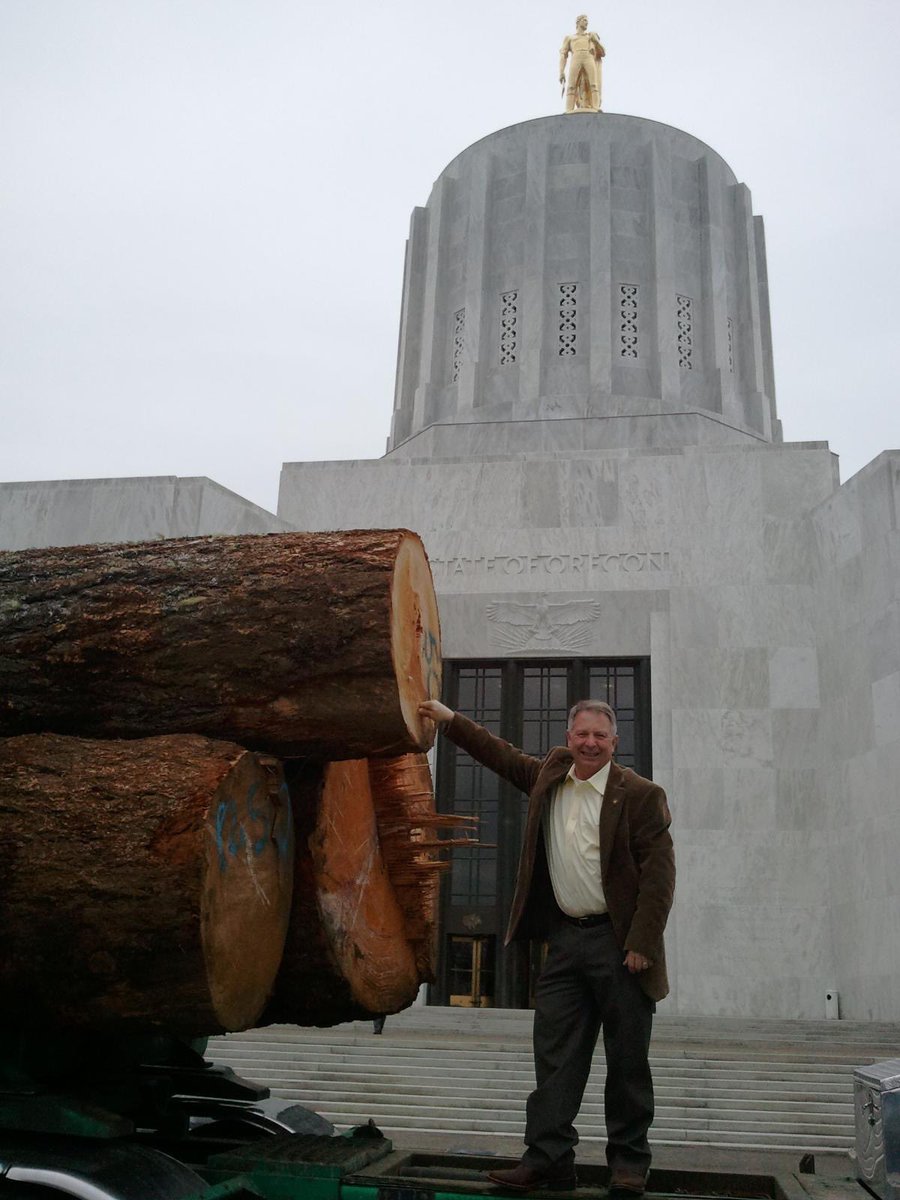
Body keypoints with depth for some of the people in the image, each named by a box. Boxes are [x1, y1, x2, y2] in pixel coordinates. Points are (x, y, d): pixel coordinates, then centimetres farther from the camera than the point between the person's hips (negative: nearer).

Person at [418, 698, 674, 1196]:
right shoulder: (549, 776, 8)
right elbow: (502, 754, 24)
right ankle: (546, 1158, 11)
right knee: (554, 1055, 5)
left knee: (627, 1060, 6)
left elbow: (659, 874, -10)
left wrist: (641, 945, -16)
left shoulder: (640, 795, -8)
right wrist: (450, 719, 22)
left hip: (618, 942, -4)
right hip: (564, 938, 5)